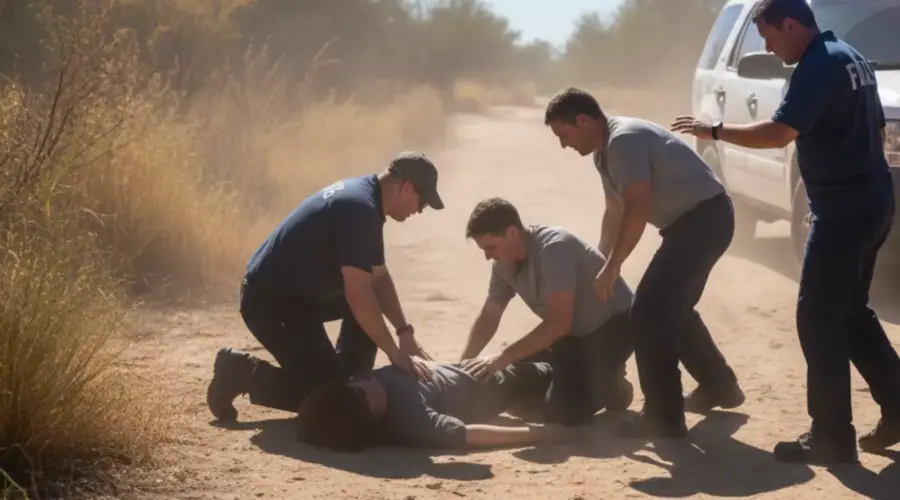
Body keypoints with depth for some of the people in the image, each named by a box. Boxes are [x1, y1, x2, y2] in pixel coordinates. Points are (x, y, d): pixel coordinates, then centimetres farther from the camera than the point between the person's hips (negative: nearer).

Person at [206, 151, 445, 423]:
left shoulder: (362, 194, 8)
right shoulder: (359, 207, -23)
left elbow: (378, 278, 15)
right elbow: (357, 294, -28)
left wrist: (405, 332, 7)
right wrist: (395, 353, -23)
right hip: (270, 302, -10)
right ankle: (242, 372, 0)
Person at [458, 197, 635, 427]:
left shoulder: (554, 247, -30)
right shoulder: (504, 264, -6)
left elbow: (559, 323, -36)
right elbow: (488, 317, 6)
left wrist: (502, 358, -38)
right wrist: (462, 366, -8)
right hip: (575, 332, 8)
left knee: (562, 410, -26)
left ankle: (610, 386, 4)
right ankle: (589, 374, 15)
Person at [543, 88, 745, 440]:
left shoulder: (623, 141, -19)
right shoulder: (606, 149, 13)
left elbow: (637, 210, -26)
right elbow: (615, 211, 26)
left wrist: (612, 268, -21)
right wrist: (598, 263, 29)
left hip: (704, 218, -11)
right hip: (698, 220, 11)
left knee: (648, 313, -12)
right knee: (672, 309, 24)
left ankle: (663, 420, -9)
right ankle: (720, 386, 39)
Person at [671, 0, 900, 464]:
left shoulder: (819, 65, -16)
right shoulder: (849, 58, 15)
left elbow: (778, 133, -25)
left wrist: (714, 130, -14)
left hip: (843, 207, -10)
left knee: (818, 319, -5)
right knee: (850, 311, 19)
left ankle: (831, 437, -2)